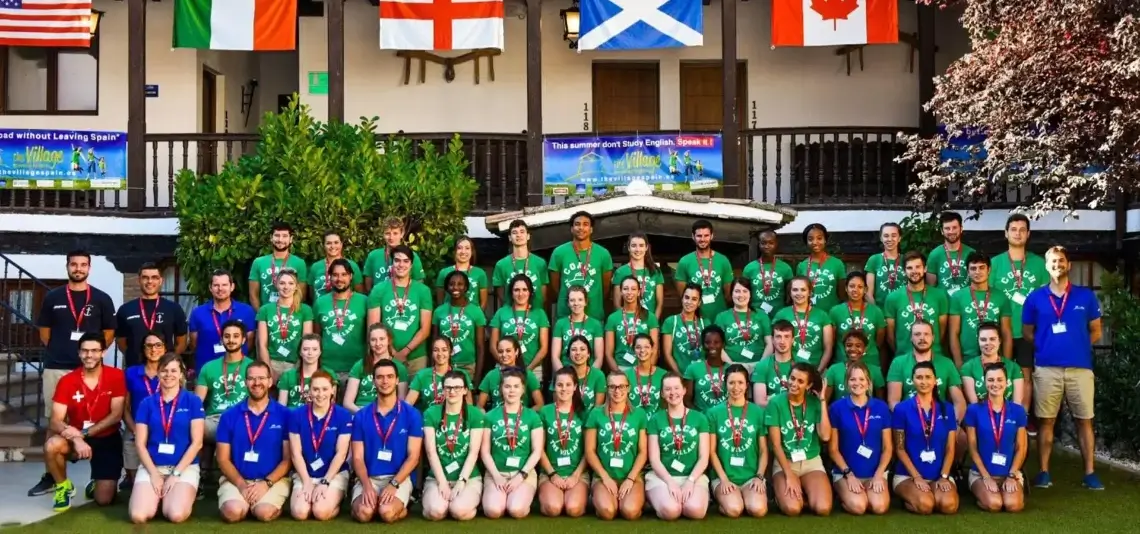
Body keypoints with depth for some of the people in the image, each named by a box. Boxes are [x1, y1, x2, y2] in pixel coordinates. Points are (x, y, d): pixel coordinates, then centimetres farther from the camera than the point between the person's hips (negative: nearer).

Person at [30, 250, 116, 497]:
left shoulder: (101, 299, 5)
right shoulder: (52, 297, 8)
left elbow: (109, 332, 8)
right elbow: (44, 330, 13)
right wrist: (58, 350, 7)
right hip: (55, 368, 1)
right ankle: (51, 476, 10)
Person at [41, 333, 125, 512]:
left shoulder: (116, 376, -12)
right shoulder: (67, 381, -11)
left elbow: (116, 415, -15)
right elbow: (55, 421, -17)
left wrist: (83, 433, -25)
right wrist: (76, 439, -36)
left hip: (107, 440, -1)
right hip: (77, 438, 1)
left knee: (103, 499, -10)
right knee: (51, 446, -34)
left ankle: (97, 484, 29)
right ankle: (64, 487, -4)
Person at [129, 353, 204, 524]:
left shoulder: (193, 401, 1)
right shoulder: (147, 403, 6)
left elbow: (197, 442, -3)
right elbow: (140, 444, 3)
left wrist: (176, 473, -10)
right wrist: (154, 474, -9)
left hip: (185, 467, -1)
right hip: (151, 467, 2)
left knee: (176, 515, -26)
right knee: (138, 516, -22)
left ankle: (175, 495, 9)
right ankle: (159, 496, 11)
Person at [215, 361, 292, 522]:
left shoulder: (284, 415, 1)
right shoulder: (230, 415, 6)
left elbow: (288, 458, 1)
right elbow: (223, 459, 5)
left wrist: (266, 483, -13)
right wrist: (242, 485, -11)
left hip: (274, 480, -1)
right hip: (236, 480, 1)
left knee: (264, 512, -31)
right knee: (233, 512, -29)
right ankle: (246, 500, 6)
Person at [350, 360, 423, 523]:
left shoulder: (412, 415, 1)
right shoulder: (361, 416, 6)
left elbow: (413, 457, -2)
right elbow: (357, 457, 3)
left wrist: (393, 484, -16)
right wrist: (367, 485, -16)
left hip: (399, 477, -1)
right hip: (369, 478, 1)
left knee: (387, 513, -30)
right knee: (363, 513, -29)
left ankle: (401, 506, 4)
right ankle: (373, 501, 4)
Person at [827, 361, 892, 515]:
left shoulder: (881, 407, 3)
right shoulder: (837, 408, -2)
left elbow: (888, 447, 6)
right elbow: (833, 448, 0)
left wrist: (878, 475, -7)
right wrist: (849, 474, -10)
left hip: (875, 473, 2)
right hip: (845, 472, -2)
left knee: (880, 506, -25)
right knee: (857, 506, -28)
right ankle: (843, 495, 7)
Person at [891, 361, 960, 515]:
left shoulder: (947, 409, 8)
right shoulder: (902, 409, -1)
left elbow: (950, 449, 7)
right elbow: (899, 449, -2)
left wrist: (944, 476, -7)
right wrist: (916, 477, -11)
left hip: (939, 476, 2)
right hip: (908, 475, -2)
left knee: (949, 505, -29)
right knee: (925, 504, -31)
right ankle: (909, 498, 3)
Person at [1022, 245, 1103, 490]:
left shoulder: (1086, 296, 6)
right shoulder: (1035, 298, 5)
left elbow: (1096, 331, 12)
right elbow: (1027, 332, 10)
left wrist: (1077, 346, 5)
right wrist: (1047, 346, 2)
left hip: (1080, 367, 0)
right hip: (1046, 368, 0)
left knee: (1084, 421, 4)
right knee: (1045, 421, 3)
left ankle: (1090, 473, 8)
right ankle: (1044, 472, 9)